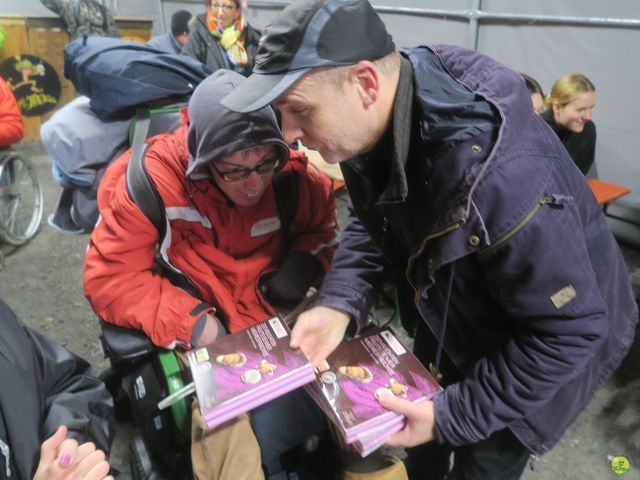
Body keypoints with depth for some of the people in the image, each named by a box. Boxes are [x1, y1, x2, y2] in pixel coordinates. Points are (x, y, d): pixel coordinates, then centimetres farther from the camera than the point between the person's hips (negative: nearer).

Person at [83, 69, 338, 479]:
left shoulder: (293, 174, -7)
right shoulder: (153, 180, -16)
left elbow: (322, 230, 14)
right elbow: (110, 279, -12)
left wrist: (304, 265, -9)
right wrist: (190, 323, -25)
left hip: (281, 324, 3)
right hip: (201, 340, -3)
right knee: (231, 439, -25)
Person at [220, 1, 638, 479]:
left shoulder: (500, 178, -43)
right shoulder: (370, 123, -19)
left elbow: (570, 329, -30)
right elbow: (374, 222, -4)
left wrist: (454, 413, -27)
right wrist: (339, 303, -21)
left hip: (544, 344, -6)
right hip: (449, 318, 6)